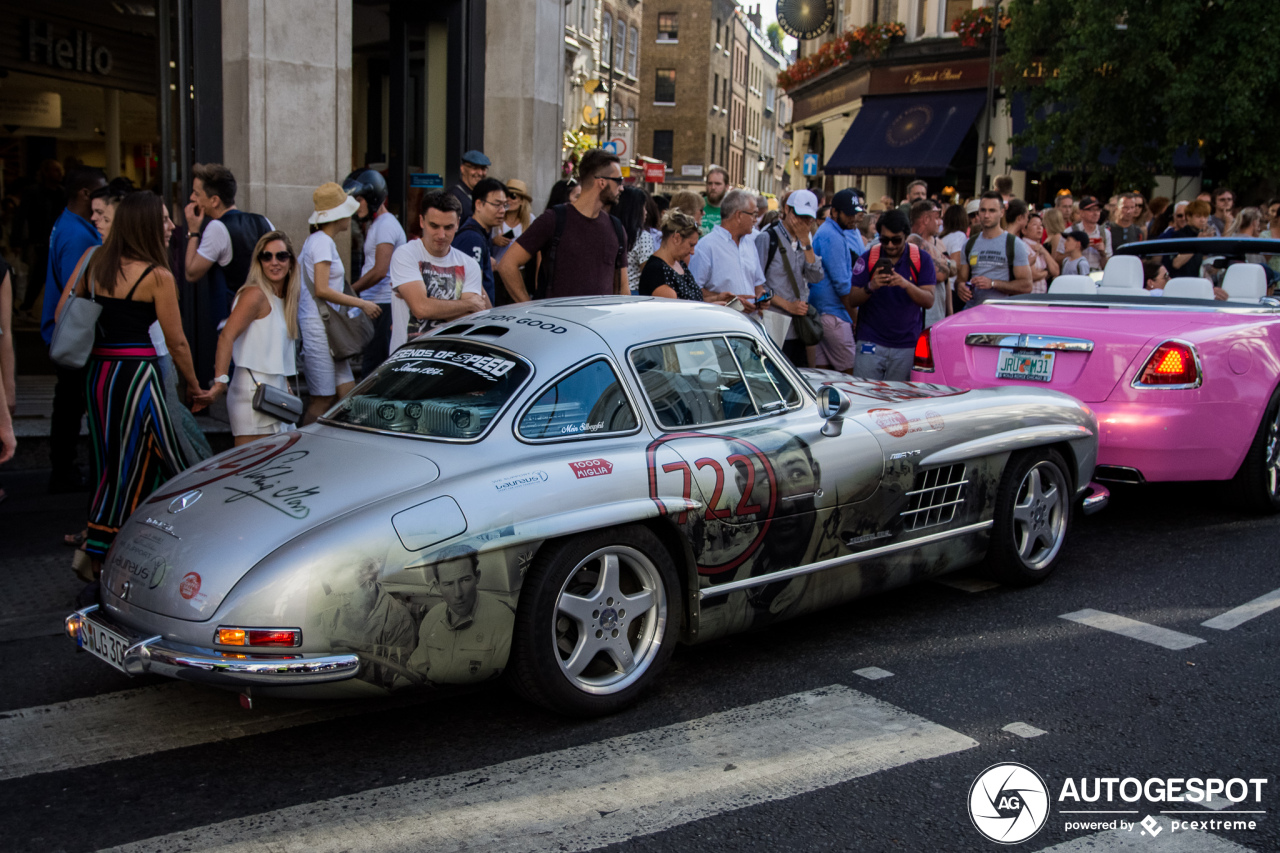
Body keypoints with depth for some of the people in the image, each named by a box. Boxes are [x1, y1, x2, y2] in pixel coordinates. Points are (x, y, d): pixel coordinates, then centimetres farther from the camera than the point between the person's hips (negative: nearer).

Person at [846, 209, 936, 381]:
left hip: (907, 346, 0)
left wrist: (907, 285, -23)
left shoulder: (922, 259, 3)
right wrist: (870, 287, -20)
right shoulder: (867, 258, 2)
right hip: (870, 341, 0)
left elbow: (929, 301, -5)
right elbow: (852, 301, 0)